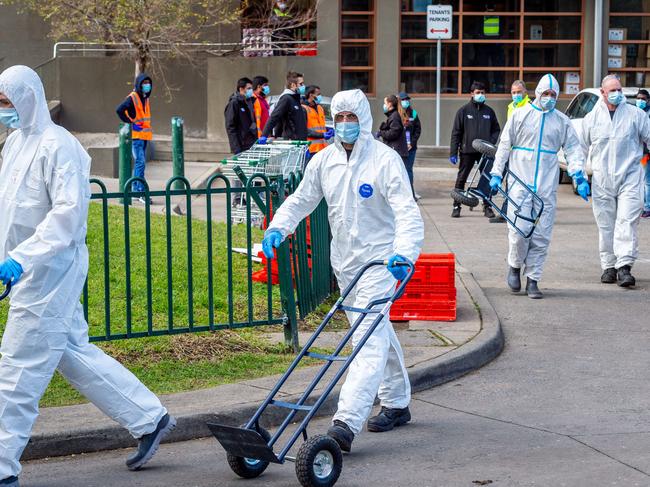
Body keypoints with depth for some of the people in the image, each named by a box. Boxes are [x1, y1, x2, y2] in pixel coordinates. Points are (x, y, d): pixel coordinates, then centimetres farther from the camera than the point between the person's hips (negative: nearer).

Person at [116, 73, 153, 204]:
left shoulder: (145, 98, 15)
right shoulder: (132, 98, -12)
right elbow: (120, 110, -21)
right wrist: (130, 122, -18)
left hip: (145, 135, 9)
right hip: (136, 135, -9)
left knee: (140, 163, 12)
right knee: (140, 163, -13)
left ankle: (136, 190, 19)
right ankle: (141, 192, -15)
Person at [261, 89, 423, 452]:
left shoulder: (385, 160, -13)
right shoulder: (324, 160, 5)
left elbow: (407, 211, -21)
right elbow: (301, 200, 14)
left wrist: (405, 252, -39)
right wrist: (278, 228, -6)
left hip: (379, 261, -7)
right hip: (345, 262, 7)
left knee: (369, 340, -16)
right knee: (378, 333, 20)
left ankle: (347, 424, -26)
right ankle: (397, 403, 36)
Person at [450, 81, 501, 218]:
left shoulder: (489, 111, 9)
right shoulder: (463, 111, 1)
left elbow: (496, 129, 17)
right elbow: (456, 133, 0)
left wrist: (491, 143, -3)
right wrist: (453, 153, -5)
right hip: (467, 151, -2)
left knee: (487, 179, -1)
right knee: (461, 179, 5)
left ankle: (487, 206, 8)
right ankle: (456, 206, 13)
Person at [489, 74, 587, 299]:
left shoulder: (562, 121, 10)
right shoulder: (520, 115, 5)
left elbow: (573, 149, 9)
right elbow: (504, 145, 8)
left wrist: (579, 176, -6)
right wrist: (496, 174, 4)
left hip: (546, 186, 2)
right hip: (520, 182, -2)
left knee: (542, 235, 1)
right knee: (519, 230, -11)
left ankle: (532, 280, 9)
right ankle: (515, 266, 17)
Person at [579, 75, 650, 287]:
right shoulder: (592, 118, 10)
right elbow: (582, 148, 20)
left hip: (630, 176, -2)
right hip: (602, 180, 2)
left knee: (627, 221, -12)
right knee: (606, 225, 5)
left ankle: (624, 266, -15)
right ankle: (609, 266, 14)